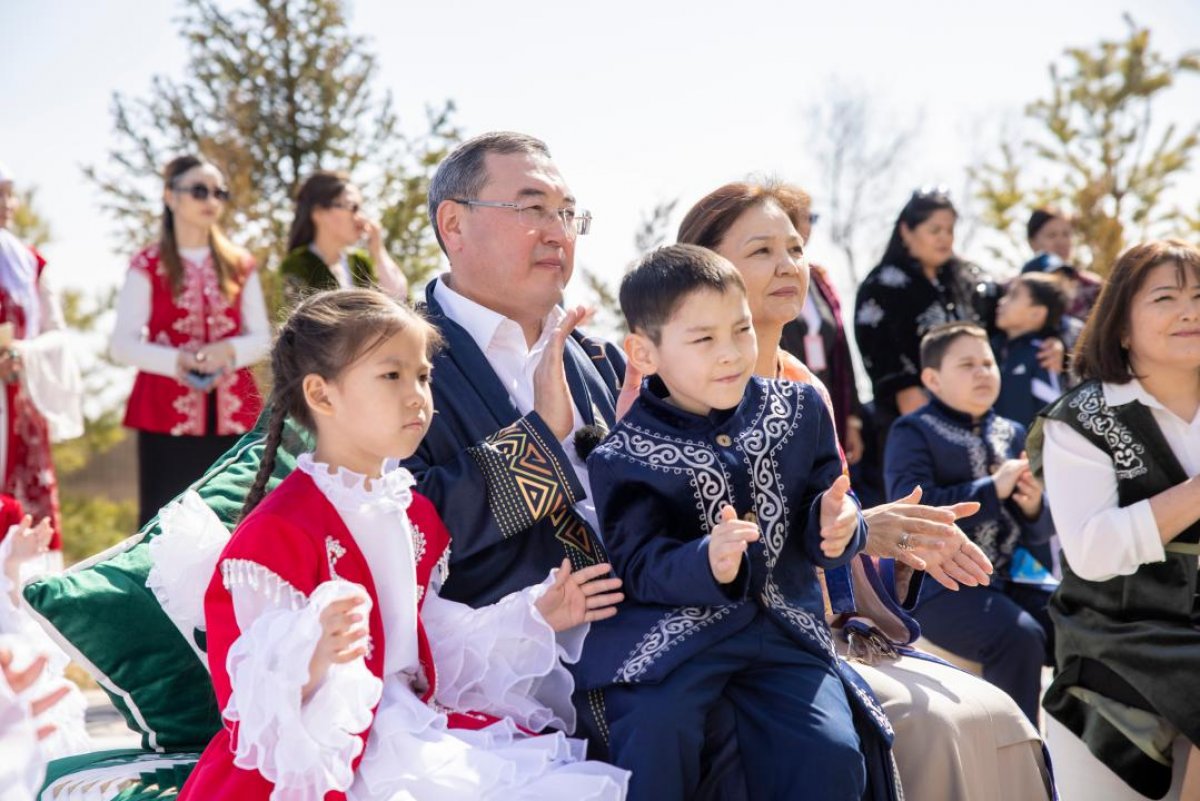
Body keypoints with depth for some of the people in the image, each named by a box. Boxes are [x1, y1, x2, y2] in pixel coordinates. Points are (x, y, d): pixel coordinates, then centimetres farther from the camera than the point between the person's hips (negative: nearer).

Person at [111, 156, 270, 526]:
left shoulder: (240, 265, 12)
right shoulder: (147, 265, 3)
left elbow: (262, 338, 10)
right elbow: (123, 344, -3)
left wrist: (229, 350, -11)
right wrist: (178, 361, -19)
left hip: (233, 410, 3)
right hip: (168, 411, -3)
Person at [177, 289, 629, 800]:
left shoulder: (414, 512, 11)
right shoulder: (277, 531, -16)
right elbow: (260, 693, -20)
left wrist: (534, 616, 15)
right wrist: (312, 661, -41)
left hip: (413, 733, 8)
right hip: (323, 758, -8)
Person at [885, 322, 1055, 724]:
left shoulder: (1011, 433, 16)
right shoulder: (914, 431, -2)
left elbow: (1038, 533, 18)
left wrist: (1034, 506, -7)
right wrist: (993, 488, -18)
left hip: (1007, 576, 7)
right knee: (1019, 638, -29)